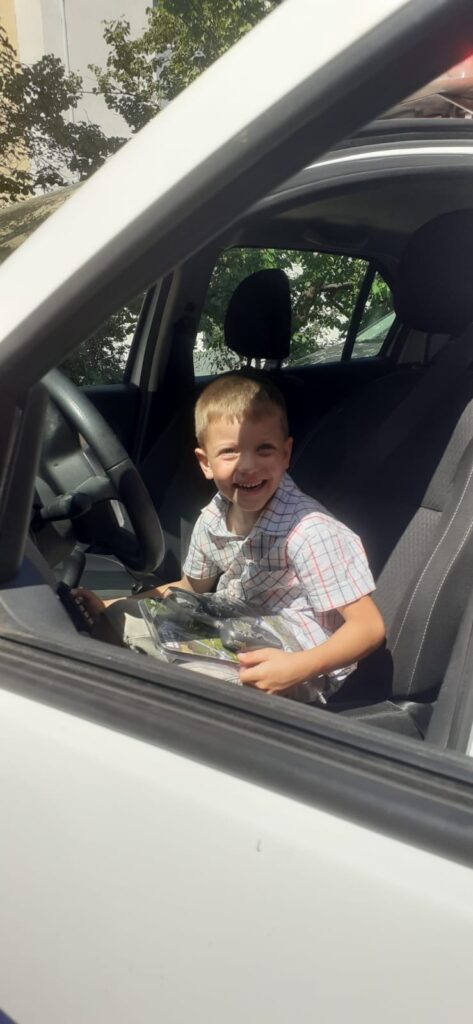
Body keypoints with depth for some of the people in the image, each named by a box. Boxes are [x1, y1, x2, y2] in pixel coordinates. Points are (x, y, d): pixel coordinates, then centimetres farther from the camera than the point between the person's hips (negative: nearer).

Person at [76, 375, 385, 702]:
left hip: (297, 675, -6)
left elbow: (369, 627, -23)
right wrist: (111, 610, 4)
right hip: (237, 646, 7)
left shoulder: (309, 532, -27)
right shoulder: (212, 520, -5)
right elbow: (189, 589, 15)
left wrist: (297, 668, -38)